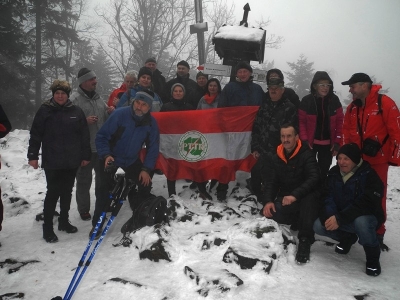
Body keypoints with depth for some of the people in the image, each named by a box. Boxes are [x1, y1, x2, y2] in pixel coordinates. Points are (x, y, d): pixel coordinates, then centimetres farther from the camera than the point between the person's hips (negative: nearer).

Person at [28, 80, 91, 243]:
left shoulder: (76, 111, 3)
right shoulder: (44, 111, -2)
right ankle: (47, 227, 8)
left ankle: (64, 221, 29)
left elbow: (84, 135, 5)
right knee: (53, 193, -3)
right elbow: (35, 135, -1)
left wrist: (86, 155, 5)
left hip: (71, 161, 3)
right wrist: (32, 155, -5)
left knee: (67, 192, 14)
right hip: (52, 161, -3)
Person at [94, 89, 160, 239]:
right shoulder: (120, 114, -25)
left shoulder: (151, 123, -14)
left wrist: (147, 168, -12)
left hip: (132, 160, 4)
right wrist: (106, 154, -32)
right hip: (111, 158, -4)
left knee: (145, 184, 1)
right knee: (105, 190, -9)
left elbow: (153, 147, -6)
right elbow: (102, 136, -19)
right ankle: (97, 225, 8)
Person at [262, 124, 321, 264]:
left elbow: (314, 179, -25)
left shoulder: (307, 154, -11)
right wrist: (268, 201, -16)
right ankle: (298, 222, 2)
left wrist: (295, 195, -39)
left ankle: (305, 240, -27)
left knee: (309, 198, -39)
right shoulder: (276, 158, 6)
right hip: (285, 199, 5)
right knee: (269, 212, -25)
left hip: (306, 198, -4)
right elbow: (271, 182, 3)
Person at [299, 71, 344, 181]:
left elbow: (339, 121, 2)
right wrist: (304, 140, -14)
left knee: (324, 171, 13)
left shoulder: (334, 100, -2)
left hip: (328, 143, 2)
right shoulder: (306, 100, -9)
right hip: (310, 143, -2)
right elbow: (301, 121, -5)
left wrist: (337, 142, -3)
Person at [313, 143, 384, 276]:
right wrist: (331, 216, -28)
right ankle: (348, 238, 14)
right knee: (319, 226, -16)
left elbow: (365, 204, -30)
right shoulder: (334, 172, -1)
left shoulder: (369, 175, -18)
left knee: (361, 222, -39)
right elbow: (328, 197, -7)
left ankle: (373, 258, -10)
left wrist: (340, 219, -37)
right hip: (339, 216, 5)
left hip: (366, 216, -5)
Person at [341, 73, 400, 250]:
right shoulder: (352, 107, 6)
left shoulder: (385, 103, -12)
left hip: (378, 160, -5)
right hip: (355, 160, 5)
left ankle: (377, 235, 17)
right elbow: (346, 132, 13)